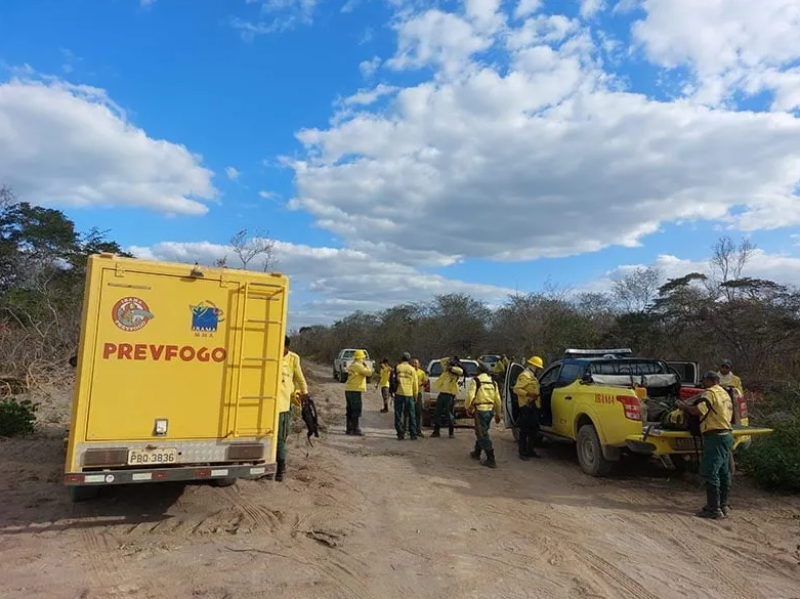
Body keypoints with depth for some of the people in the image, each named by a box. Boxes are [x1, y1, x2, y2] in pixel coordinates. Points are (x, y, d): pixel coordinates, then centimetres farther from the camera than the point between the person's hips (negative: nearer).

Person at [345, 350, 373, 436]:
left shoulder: (351, 365, 16)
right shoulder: (358, 365, -13)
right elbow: (369, 373, -14)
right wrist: (366, 366, -1)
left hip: (348, 390, 9)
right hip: (355, 391, -9)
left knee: (350, 410, 12)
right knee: (356, 410, -6)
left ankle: (349, 429, 16)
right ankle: (355, 429, -6)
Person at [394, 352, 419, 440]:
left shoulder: (397, 368, 2)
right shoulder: (412, 369, 3)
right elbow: (415, 383, 5)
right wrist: (416, 394, 13)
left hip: (399, 393, 0)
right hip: (409, 394, 1)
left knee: (398, 414, 6)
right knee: (411, 415, 8)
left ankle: (400, 433, 3)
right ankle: (413, 434, 6)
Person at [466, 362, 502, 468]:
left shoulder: (476, 381, -8)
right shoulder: (493, 382, 11)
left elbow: (470, 396, -16)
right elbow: (497, 399, 12)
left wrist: (467, 408, -2)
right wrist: (497, 414, 19)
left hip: (480, 410, -7)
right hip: (490, 410, 7)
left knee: (483, 434, -3)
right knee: (481, 432, 23)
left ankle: (491, 460, -6)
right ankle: (477, 453, 36)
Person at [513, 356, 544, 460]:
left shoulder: (532, 376, 21)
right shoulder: (524, 375, -11)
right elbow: (516, 389, -21)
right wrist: (528, 394, -28)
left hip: (533, 406, 11)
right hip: (526, 406, -11)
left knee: (533, 430, 16)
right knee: (524, 431, -5)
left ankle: (530, 450, 26)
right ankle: (522, 453, -1)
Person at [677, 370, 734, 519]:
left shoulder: (710, 393, -12)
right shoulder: (725, 394, 18)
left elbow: (698, 410, -22)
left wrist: (684, 406, -4)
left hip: (715, 436, -10)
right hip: (727, 434, 10)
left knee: (710, 472, -7)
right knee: (723, 472, 16)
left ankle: (714, 509, -6)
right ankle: (723, 505, 25)